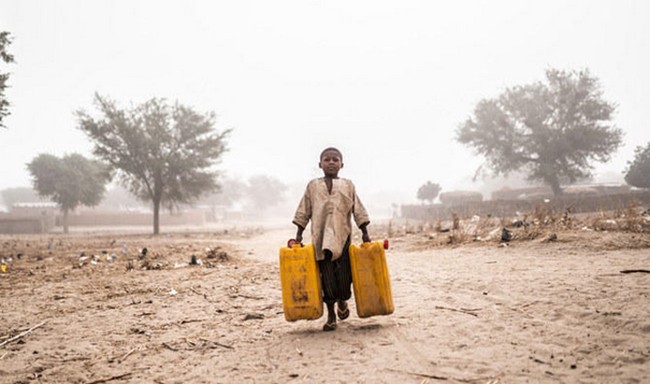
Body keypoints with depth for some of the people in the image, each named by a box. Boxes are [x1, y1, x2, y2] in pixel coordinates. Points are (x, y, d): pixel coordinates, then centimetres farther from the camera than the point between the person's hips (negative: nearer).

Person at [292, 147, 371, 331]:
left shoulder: (348, 185, 8)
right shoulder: (313, 186, 8)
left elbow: (358, 210, 9)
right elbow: (303, 212, 10)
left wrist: (364, 233, 5)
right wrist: (299, 234, 7)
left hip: (342, 236, 0)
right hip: (320, 238, 0)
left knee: (343, 274, 0)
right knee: (327, 277, 0)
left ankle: (342, 301, 32)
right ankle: (331, 316, 10)